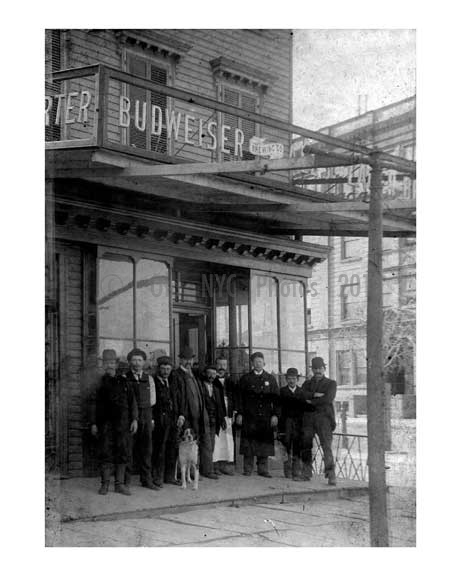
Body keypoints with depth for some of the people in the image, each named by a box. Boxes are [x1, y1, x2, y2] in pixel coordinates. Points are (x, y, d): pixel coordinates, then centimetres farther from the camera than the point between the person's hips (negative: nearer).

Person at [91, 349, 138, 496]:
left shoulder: (124, 382, 9)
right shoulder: (100, 383, 7)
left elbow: (132, 402, 9)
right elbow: (96, 405, 10)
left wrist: (134, 419, 1)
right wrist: (94, 423, 6)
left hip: (122, 423, 1)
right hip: (105, 423, -1)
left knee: (122, 453, 1)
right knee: (105, 453, -2)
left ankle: (120, 484, 7)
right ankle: (105, 484, 6)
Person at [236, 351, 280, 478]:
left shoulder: (270, 379, 11)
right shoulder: (245, 379, 9)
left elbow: (276, 398, 8)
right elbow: (240, 398, 5)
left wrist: (275, 414, -1)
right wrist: (239, 414, -3)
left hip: (266, 418, 1)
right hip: (249, 417, -1)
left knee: (264, 443, 1)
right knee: (249, 443, -2)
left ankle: (263, 469, 7)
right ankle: (247, 469, 5)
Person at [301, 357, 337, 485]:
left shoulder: (331, 383, 12)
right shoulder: (307, 383, 22)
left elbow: (328, 399, -6)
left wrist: (311, 402, -2)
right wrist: (315, 395, -12)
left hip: (324, 418, -4)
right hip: (308, 418, 4)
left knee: (326, 446, -15)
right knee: (305, 446, 2)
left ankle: (331, 475, -18)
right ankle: (306, 473, 14)